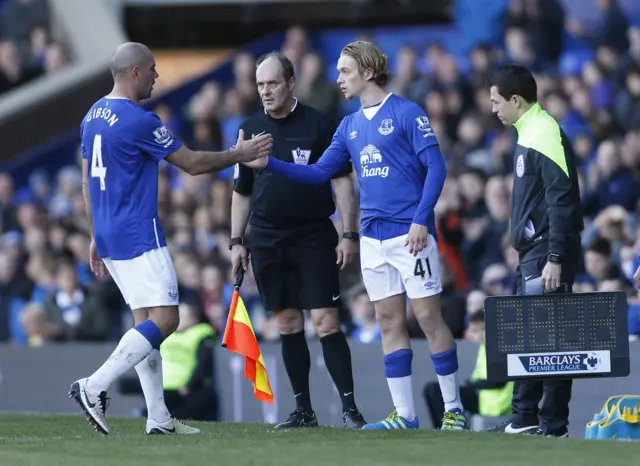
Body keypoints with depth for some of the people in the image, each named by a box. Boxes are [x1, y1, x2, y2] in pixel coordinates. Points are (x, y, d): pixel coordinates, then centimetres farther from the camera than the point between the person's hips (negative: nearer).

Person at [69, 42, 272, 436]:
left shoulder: (94, 116, 12)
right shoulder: (139, 121, -15)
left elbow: (88, 182, 18)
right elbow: (193, 163, -8)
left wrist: (96, 237, 24)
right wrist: (239, 154, 6)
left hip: (108, 236, 10)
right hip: (139, 237, -10)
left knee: (147, 320, 10)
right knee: (165, 318, -10)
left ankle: (158, 418, 7)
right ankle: (94, 387, -18)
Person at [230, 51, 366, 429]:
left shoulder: (318, 125, -3)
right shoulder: (251, 129, 8)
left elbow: (342, 181, -3)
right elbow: (242, 192, 15)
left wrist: (349, 234, -9)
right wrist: (236, 241, 10)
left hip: (314, 237, -4)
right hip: (268, 239, 4)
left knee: (325, 321, -9)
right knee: (288, 323, 6)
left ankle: (350, 408, -7)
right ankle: (304, 410, 12)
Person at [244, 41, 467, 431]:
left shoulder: (407, 113, -6)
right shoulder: (350, 126, 14)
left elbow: (435, 167, -10)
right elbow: (320, 173, 15)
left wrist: (421, 220, -18)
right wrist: (269, 164, 5)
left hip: (410, 234, -7)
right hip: (373, 236, 7)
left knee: (428, 317, -5)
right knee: (391, 321, 6)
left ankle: (454, 409, 2)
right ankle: (405, 413, 9)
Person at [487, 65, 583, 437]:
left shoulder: (545, 134, -15)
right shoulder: (529, 134, 15)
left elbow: (562, 201, -20)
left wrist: (556, 259, -22)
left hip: (547, 256, -10)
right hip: (531, 254, 10)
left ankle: (554, 425, -5)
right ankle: (525, 420, 21)